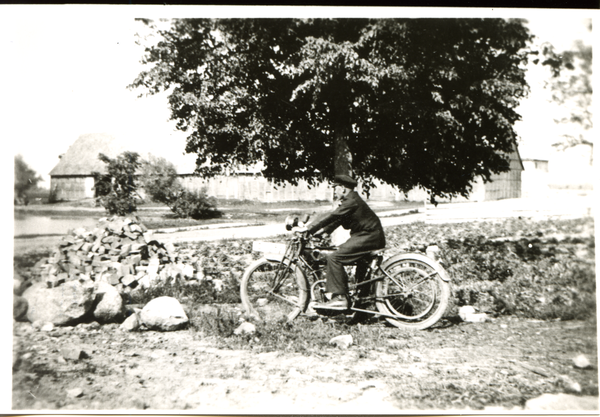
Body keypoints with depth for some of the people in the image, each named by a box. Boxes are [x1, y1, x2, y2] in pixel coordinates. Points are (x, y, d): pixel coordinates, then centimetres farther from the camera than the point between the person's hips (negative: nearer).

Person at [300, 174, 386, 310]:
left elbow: (332, 216, -23)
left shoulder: (352, 201, -16)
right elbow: (336, 221, 15)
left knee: (334, 258, -17)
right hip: (366, 236, 11)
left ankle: (339, 298, -16)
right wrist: (318, 231, 4)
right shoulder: (348, 201, 17)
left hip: (369, 237, -11)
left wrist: (308, 228, -22)